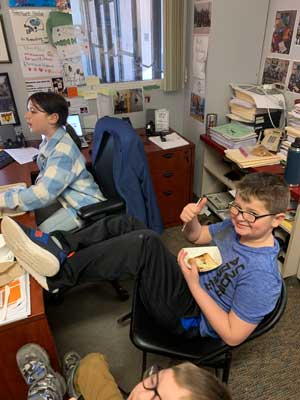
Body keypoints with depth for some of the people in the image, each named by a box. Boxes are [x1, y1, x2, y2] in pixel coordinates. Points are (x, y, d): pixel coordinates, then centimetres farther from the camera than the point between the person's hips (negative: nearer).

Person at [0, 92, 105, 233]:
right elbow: (46, 177, 10)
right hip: (64, 198, 8)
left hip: (84, 206, -8)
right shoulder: (49, 141, 1)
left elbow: (43, 194, -30)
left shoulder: (63, 151, -27)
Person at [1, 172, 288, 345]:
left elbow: (232, 336, -21)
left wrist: (194, 285, -26)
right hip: (188, 284, 8)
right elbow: (197, 237, 10)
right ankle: (58, 247, -14)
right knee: (125, 224, -8)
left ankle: (59, 273, -23)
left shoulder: (262, 276, -25)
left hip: (190, 316, -8)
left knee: (145, 242, -32)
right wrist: (191, 220, -14)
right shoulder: (238, 225, -3)